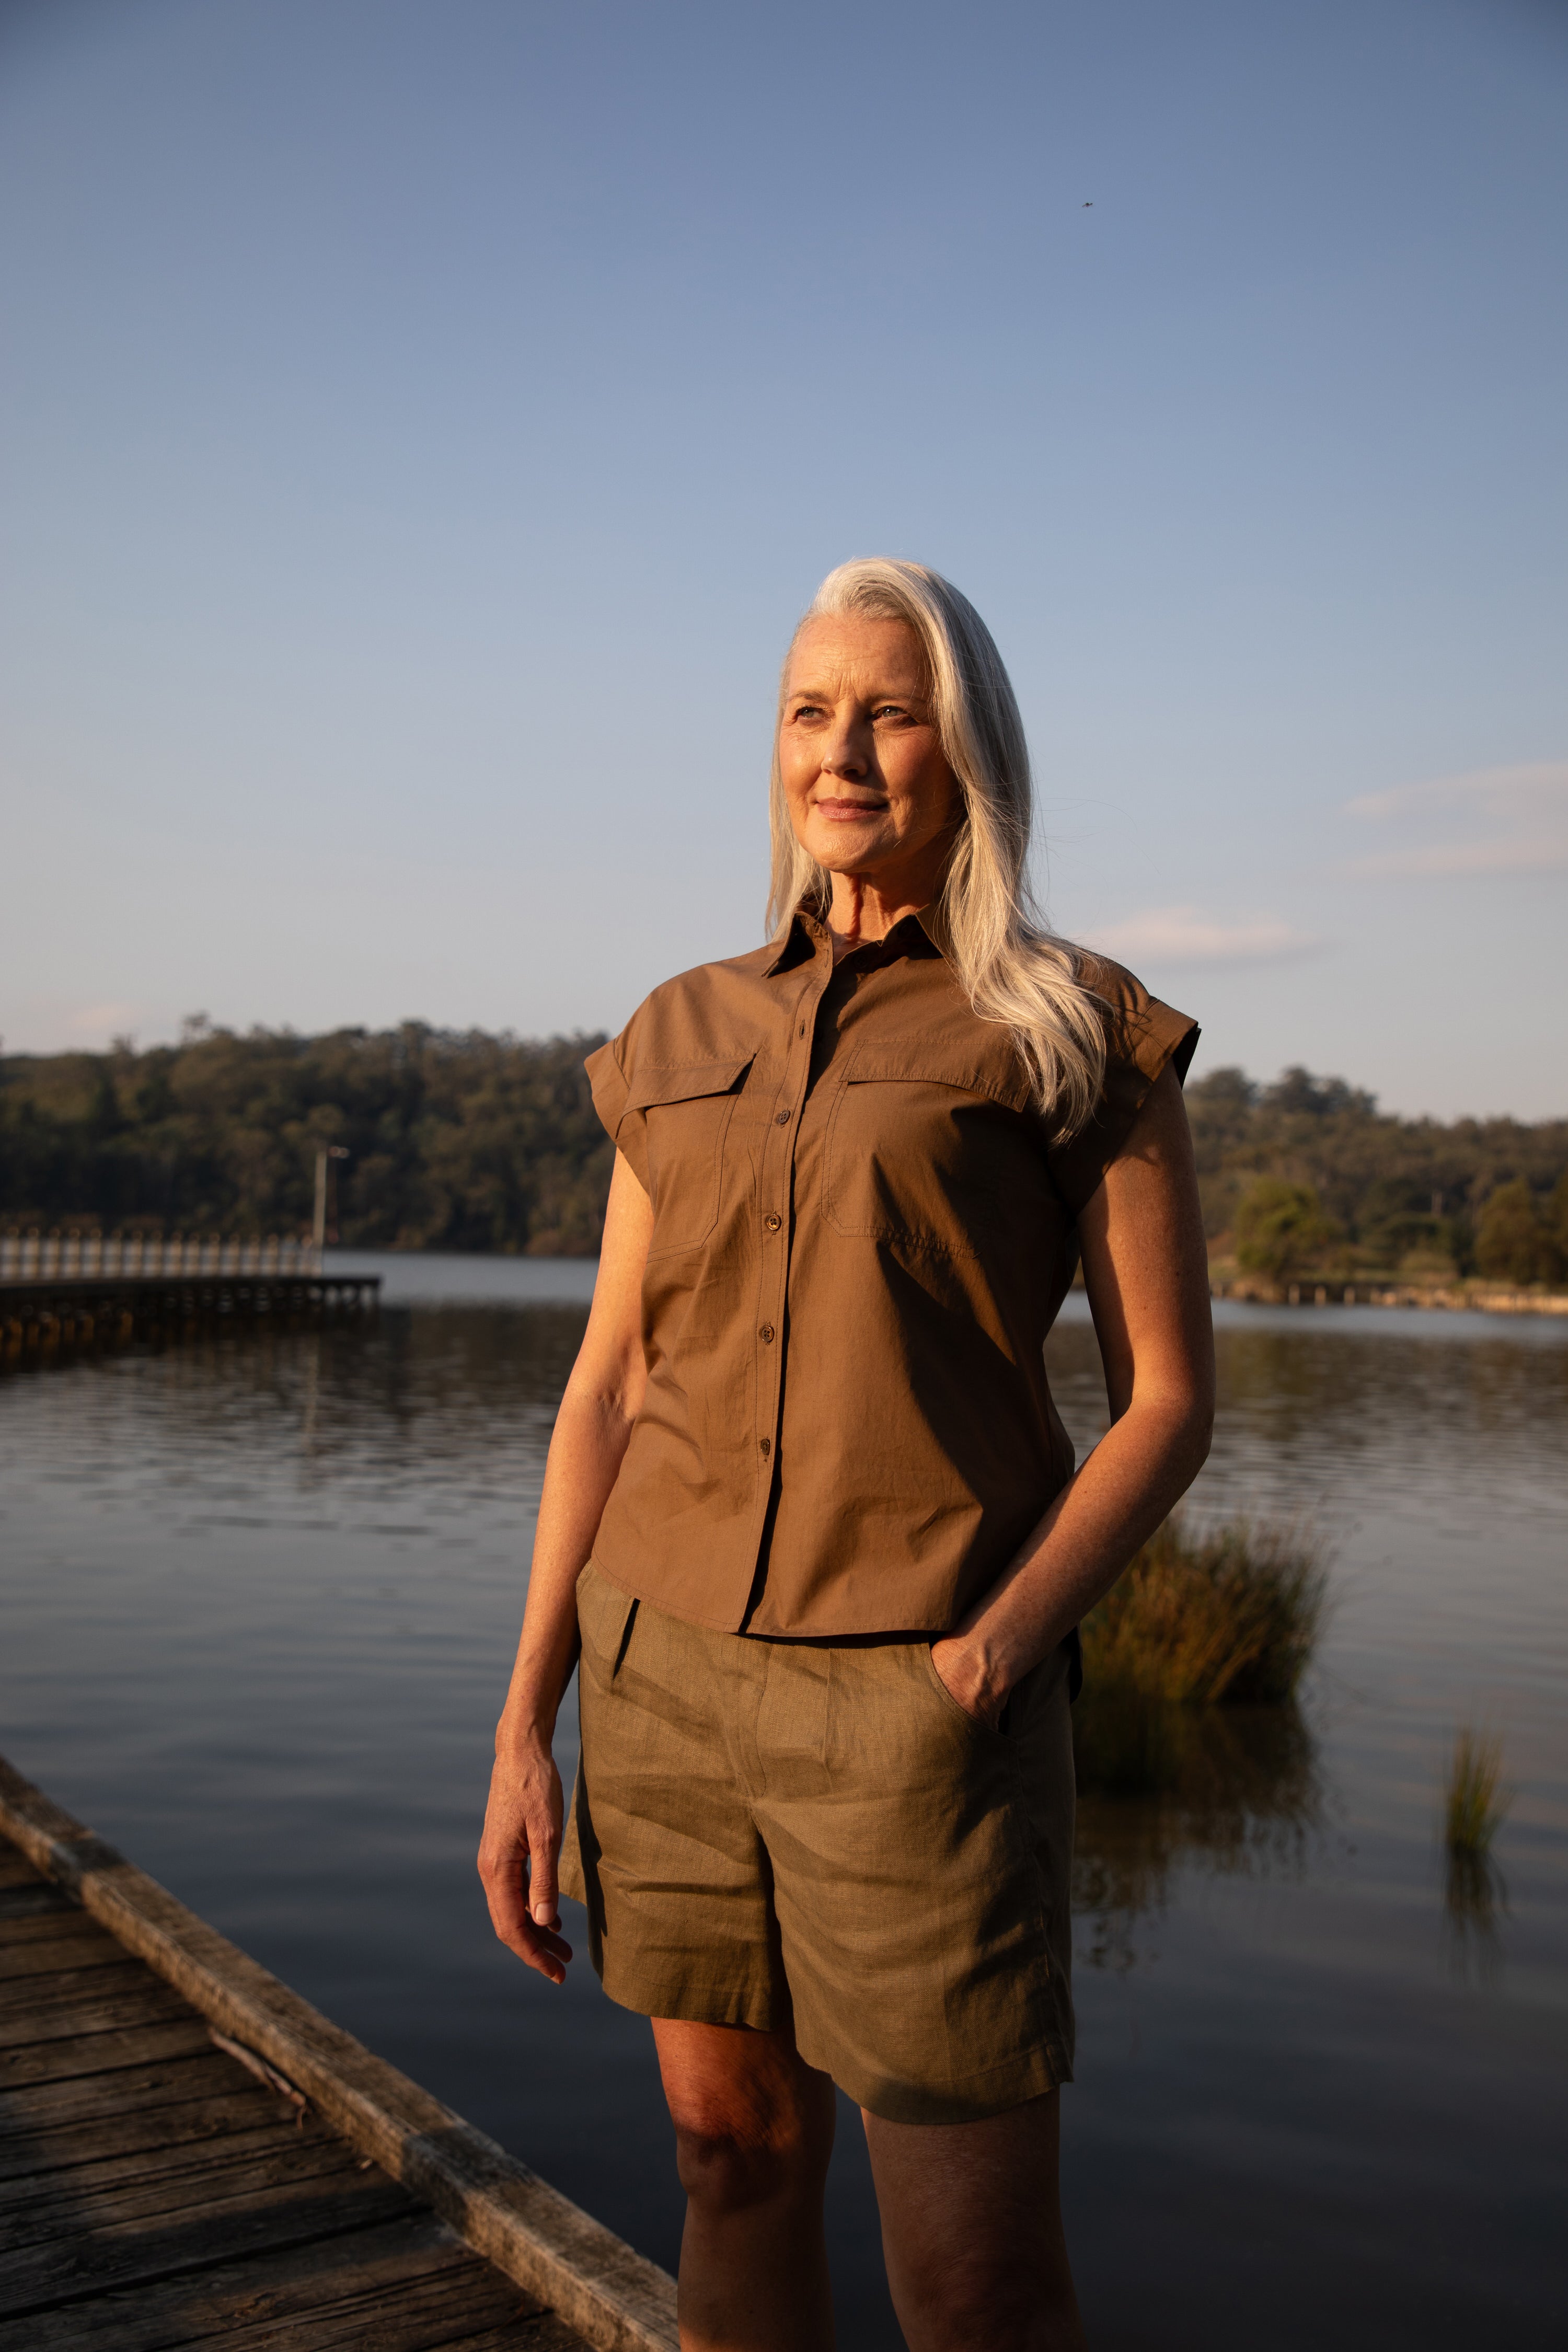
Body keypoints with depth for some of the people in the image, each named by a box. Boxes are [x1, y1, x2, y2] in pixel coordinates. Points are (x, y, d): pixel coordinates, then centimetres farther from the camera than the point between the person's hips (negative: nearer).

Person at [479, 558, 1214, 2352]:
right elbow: (607, 1393, 9)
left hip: (919, 1688, -4)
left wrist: (997, 1651, -16)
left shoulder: (1081, 1036, -1)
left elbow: (1169, 1399, -3)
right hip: (672, 1665, 4)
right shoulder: (685, 1040, 10)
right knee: (735, 2155, 16)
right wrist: (524, 1729, 5)